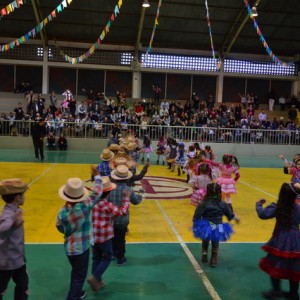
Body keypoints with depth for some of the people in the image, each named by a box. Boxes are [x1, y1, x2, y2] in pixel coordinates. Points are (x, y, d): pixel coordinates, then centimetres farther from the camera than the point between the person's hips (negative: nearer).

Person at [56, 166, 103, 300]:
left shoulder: (62, 212, -15)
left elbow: (61, 229, 2)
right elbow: (97, 192, -15)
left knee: (76, 272, 27)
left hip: (69, 248, 5)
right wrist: (97, 176, -2)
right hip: (82, 248, -5)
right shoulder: (85, 206, -26)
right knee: (80, 275, 10)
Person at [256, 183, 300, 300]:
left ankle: (276, 290, 13)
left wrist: (259, 204, 1)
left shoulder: (276, 208, -13)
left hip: (280, 242, -3)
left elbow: (262, 214, -18)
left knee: (275, 265, 11)